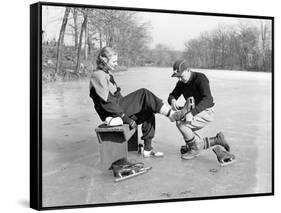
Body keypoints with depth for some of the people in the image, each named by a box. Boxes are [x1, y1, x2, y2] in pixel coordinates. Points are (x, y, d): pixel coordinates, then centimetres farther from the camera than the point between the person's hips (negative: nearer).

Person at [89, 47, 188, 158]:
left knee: (148, 114, 5)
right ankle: (172, 114, -14)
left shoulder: (107, 74, 19)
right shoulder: (98, 75, -14)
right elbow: (106, 102, -21)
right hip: (111, 114, -10)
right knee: (144, 94, -17)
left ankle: (147, 150, 7)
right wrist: (126, 118, -20)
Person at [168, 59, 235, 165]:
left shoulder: (200, 78, -22)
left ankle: (195, 148, -6)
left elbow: (207, 99, -34)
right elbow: (172, 95, 5)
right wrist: (172, 100, -23)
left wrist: (192, 112, -48)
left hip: (206, 112, -9)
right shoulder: (181, 83, 2)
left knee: (181, 124, -26)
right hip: (194, 113, 9)